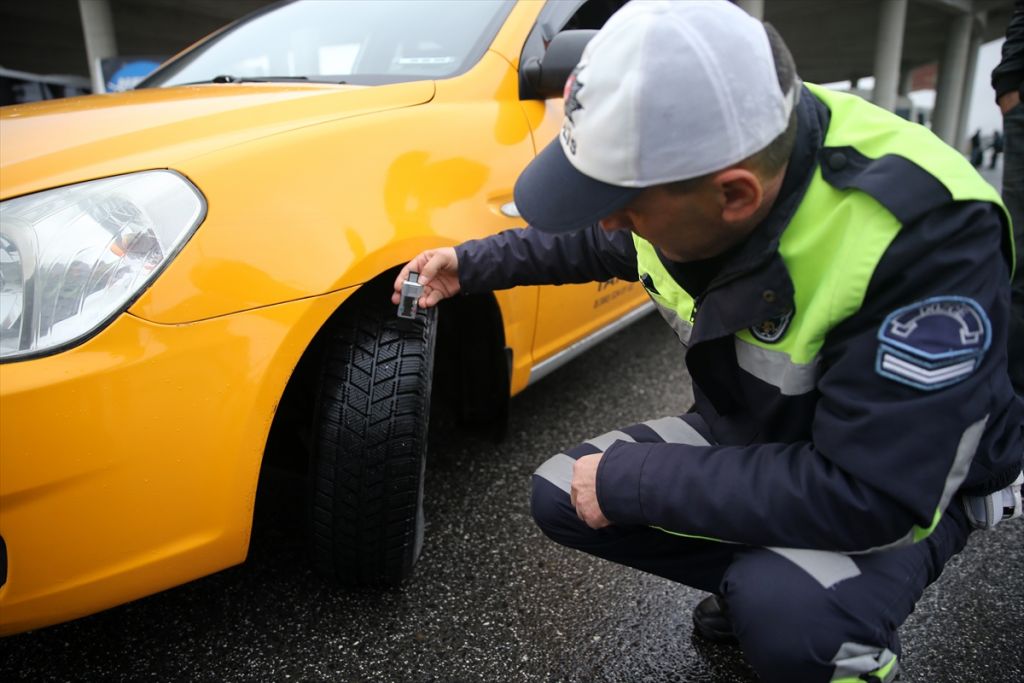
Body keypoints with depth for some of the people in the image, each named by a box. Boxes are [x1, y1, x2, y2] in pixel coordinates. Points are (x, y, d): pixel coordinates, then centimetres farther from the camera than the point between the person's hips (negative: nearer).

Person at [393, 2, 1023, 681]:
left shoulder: (925, 236, -36)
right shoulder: (684, 164, -16)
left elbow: (868, 494, -36)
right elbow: (595, 241, 8)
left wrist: (630, 479, -31)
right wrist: (473, 263, 4)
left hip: (906, 482, -5)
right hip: (744, 434, 6)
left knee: (785, 616, -35)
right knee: (560, 495, -5)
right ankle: (761, 582, 13)